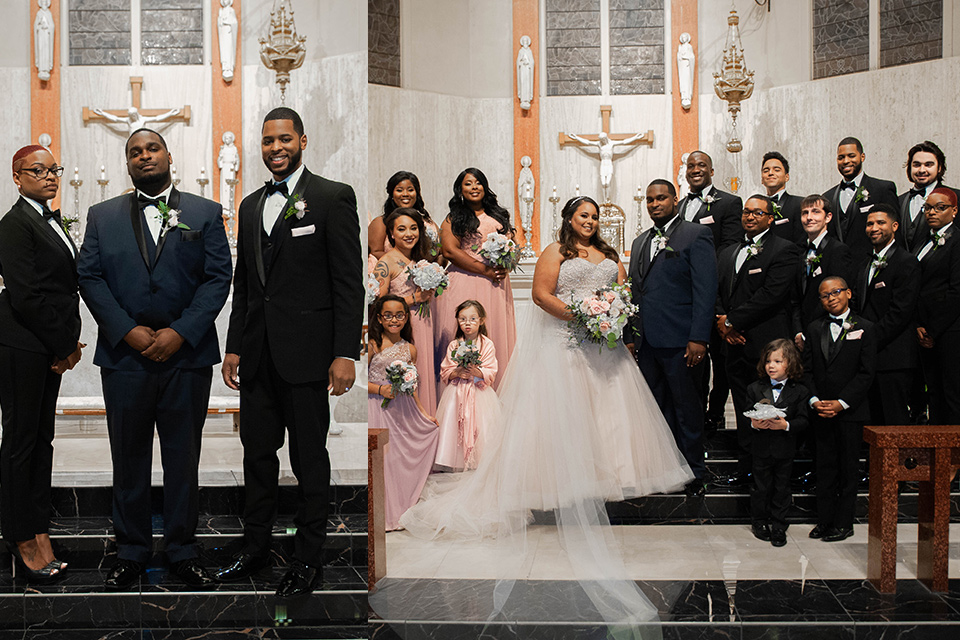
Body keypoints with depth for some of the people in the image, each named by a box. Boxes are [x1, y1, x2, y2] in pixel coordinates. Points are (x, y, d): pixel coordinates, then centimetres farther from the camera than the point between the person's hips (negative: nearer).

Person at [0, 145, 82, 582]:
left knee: (42, 438, 11)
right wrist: (65, 346, -11)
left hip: (52, 346, 9)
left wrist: (67, 343, 7)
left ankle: (38, 531, 20)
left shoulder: (50, 221, 16)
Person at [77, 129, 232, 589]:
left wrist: (180, 332, -11)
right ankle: (131, 552, 24)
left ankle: (183, 551, 20)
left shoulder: (205, 213, 7)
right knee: (129, 460, 10)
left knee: (183, 459, 7)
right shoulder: (102, 216, 11)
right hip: (124, 356, 1)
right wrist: (127, 331, -10)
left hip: (187, 356, -1)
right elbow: (89, 278, 3)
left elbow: (217, 278, -1)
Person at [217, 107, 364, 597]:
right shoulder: (251, 205, 16)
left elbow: (349, 282, -9)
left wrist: (345, 353, -14)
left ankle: (308, 559, 20)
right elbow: (242, 285, 19)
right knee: (257, 452, 14)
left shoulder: (333, 198, -3)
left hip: (305, 353, -6)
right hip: (257, 355, 6)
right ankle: (255, 549, 29)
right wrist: (234, 346, 13)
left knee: (309, 459, 5)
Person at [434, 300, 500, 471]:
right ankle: (455, 460, -5)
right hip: (457, 392, 2)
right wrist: (456, 372, -14)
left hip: (479, 392, -2)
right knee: (453, 424, -11)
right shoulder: (454, 345, 7)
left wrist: (477, 372, -24)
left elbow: (491, 373, -4)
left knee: (479, 425, -13)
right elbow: (444, 372, 7)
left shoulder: (487, 345, -1)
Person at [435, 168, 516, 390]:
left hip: (496, 286, 5)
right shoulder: (454, 219, 5)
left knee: (497, 337, 2)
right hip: (465, 283, -4)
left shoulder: (498, 216, 19)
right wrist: (485, 270, -13)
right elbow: (450, 250, -8)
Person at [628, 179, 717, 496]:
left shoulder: (696, 235, -3)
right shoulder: (640, 241, 18)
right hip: (647, 340, 6)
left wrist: (698, 338, -17)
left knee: (687, 409, 4)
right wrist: (630, 336, 11)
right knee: (657, 410, 11)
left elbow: (705, 290, -10)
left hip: (680, 340, -6)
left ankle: (693, 474, 17)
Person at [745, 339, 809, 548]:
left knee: (782, 488, 9)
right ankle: (759, 522, 27)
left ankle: (778, 526, 22)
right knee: (761, 488, 10)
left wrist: (786, 425, -24)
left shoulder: (799, 392, -3)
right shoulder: (755, 388, 0)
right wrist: (754, 423, -21)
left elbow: (803, 419, -8)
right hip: (761, 448, 0)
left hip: (785, 450, 0)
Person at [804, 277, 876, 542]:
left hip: (850, 410, -3)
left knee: (848, 468, 4)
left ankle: (844, 523, 13)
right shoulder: (814, 328, 9)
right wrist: (814, 400, -7)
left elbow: (866, 373, -6)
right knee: (825, 466, 9)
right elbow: (807, 369, 7)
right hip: (821, 410, 3)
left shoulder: (864, 328, -1)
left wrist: (841, 403, -13)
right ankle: (824, 520, 17)